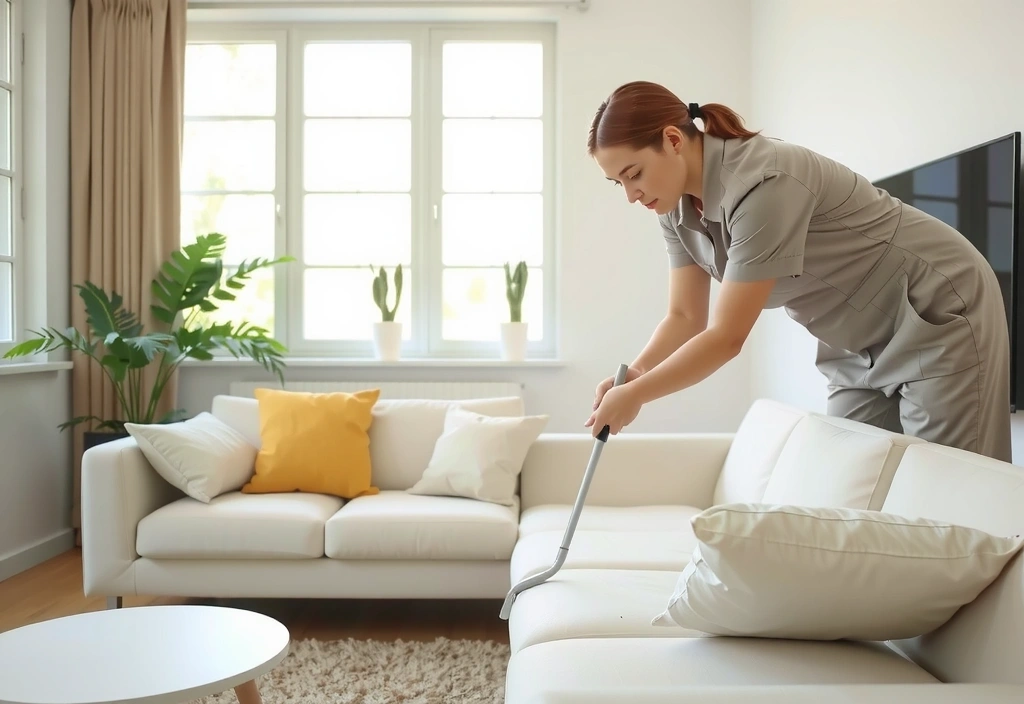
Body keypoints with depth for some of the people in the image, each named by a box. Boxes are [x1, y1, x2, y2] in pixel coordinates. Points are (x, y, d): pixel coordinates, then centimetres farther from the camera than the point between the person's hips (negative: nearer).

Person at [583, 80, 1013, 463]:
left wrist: (636, 395, -23)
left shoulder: (761, 184, -32)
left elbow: (726, 336, -30)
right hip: (859, 341, 8)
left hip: (939, 317, -8)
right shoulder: (677, 208, -6)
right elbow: (686, 317, -2)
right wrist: (632, 376, -20)